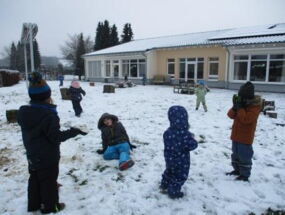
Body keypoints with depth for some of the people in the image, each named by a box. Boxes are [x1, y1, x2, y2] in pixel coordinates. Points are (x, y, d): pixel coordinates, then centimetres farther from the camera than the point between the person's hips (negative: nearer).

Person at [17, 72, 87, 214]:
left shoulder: (23, 112, -3)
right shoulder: (48, 115, -29)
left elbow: (31, 132, 9)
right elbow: (56, 137, -25)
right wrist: (73, 131, -17)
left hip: (33, 156, 8)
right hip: (48, 157, -7)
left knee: (34, 179, 23)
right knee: (49, 181, 10)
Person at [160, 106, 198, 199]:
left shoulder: (168, 132, -9)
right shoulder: (184, 134, -29)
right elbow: (192, 145, -25)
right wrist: (192, 138, -4)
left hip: (170, 159, 6)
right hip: (181, 161, -6)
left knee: (169, 172, 28)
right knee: (179, 176, 15)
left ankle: (164, 187, 45)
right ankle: (174, 192, 28)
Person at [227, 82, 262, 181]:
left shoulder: (255, 106, -16)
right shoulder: (241, 103, 6)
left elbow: (246, 119, -27)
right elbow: (231, 115, 2)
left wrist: (240, 108, -24)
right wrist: (235, 107, -15)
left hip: (245, 137, -8)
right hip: (236, 135, 8)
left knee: (244, 156, 1)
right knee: (235, 154, 19)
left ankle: (245, 175, 14)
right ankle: (237, 170, 35)